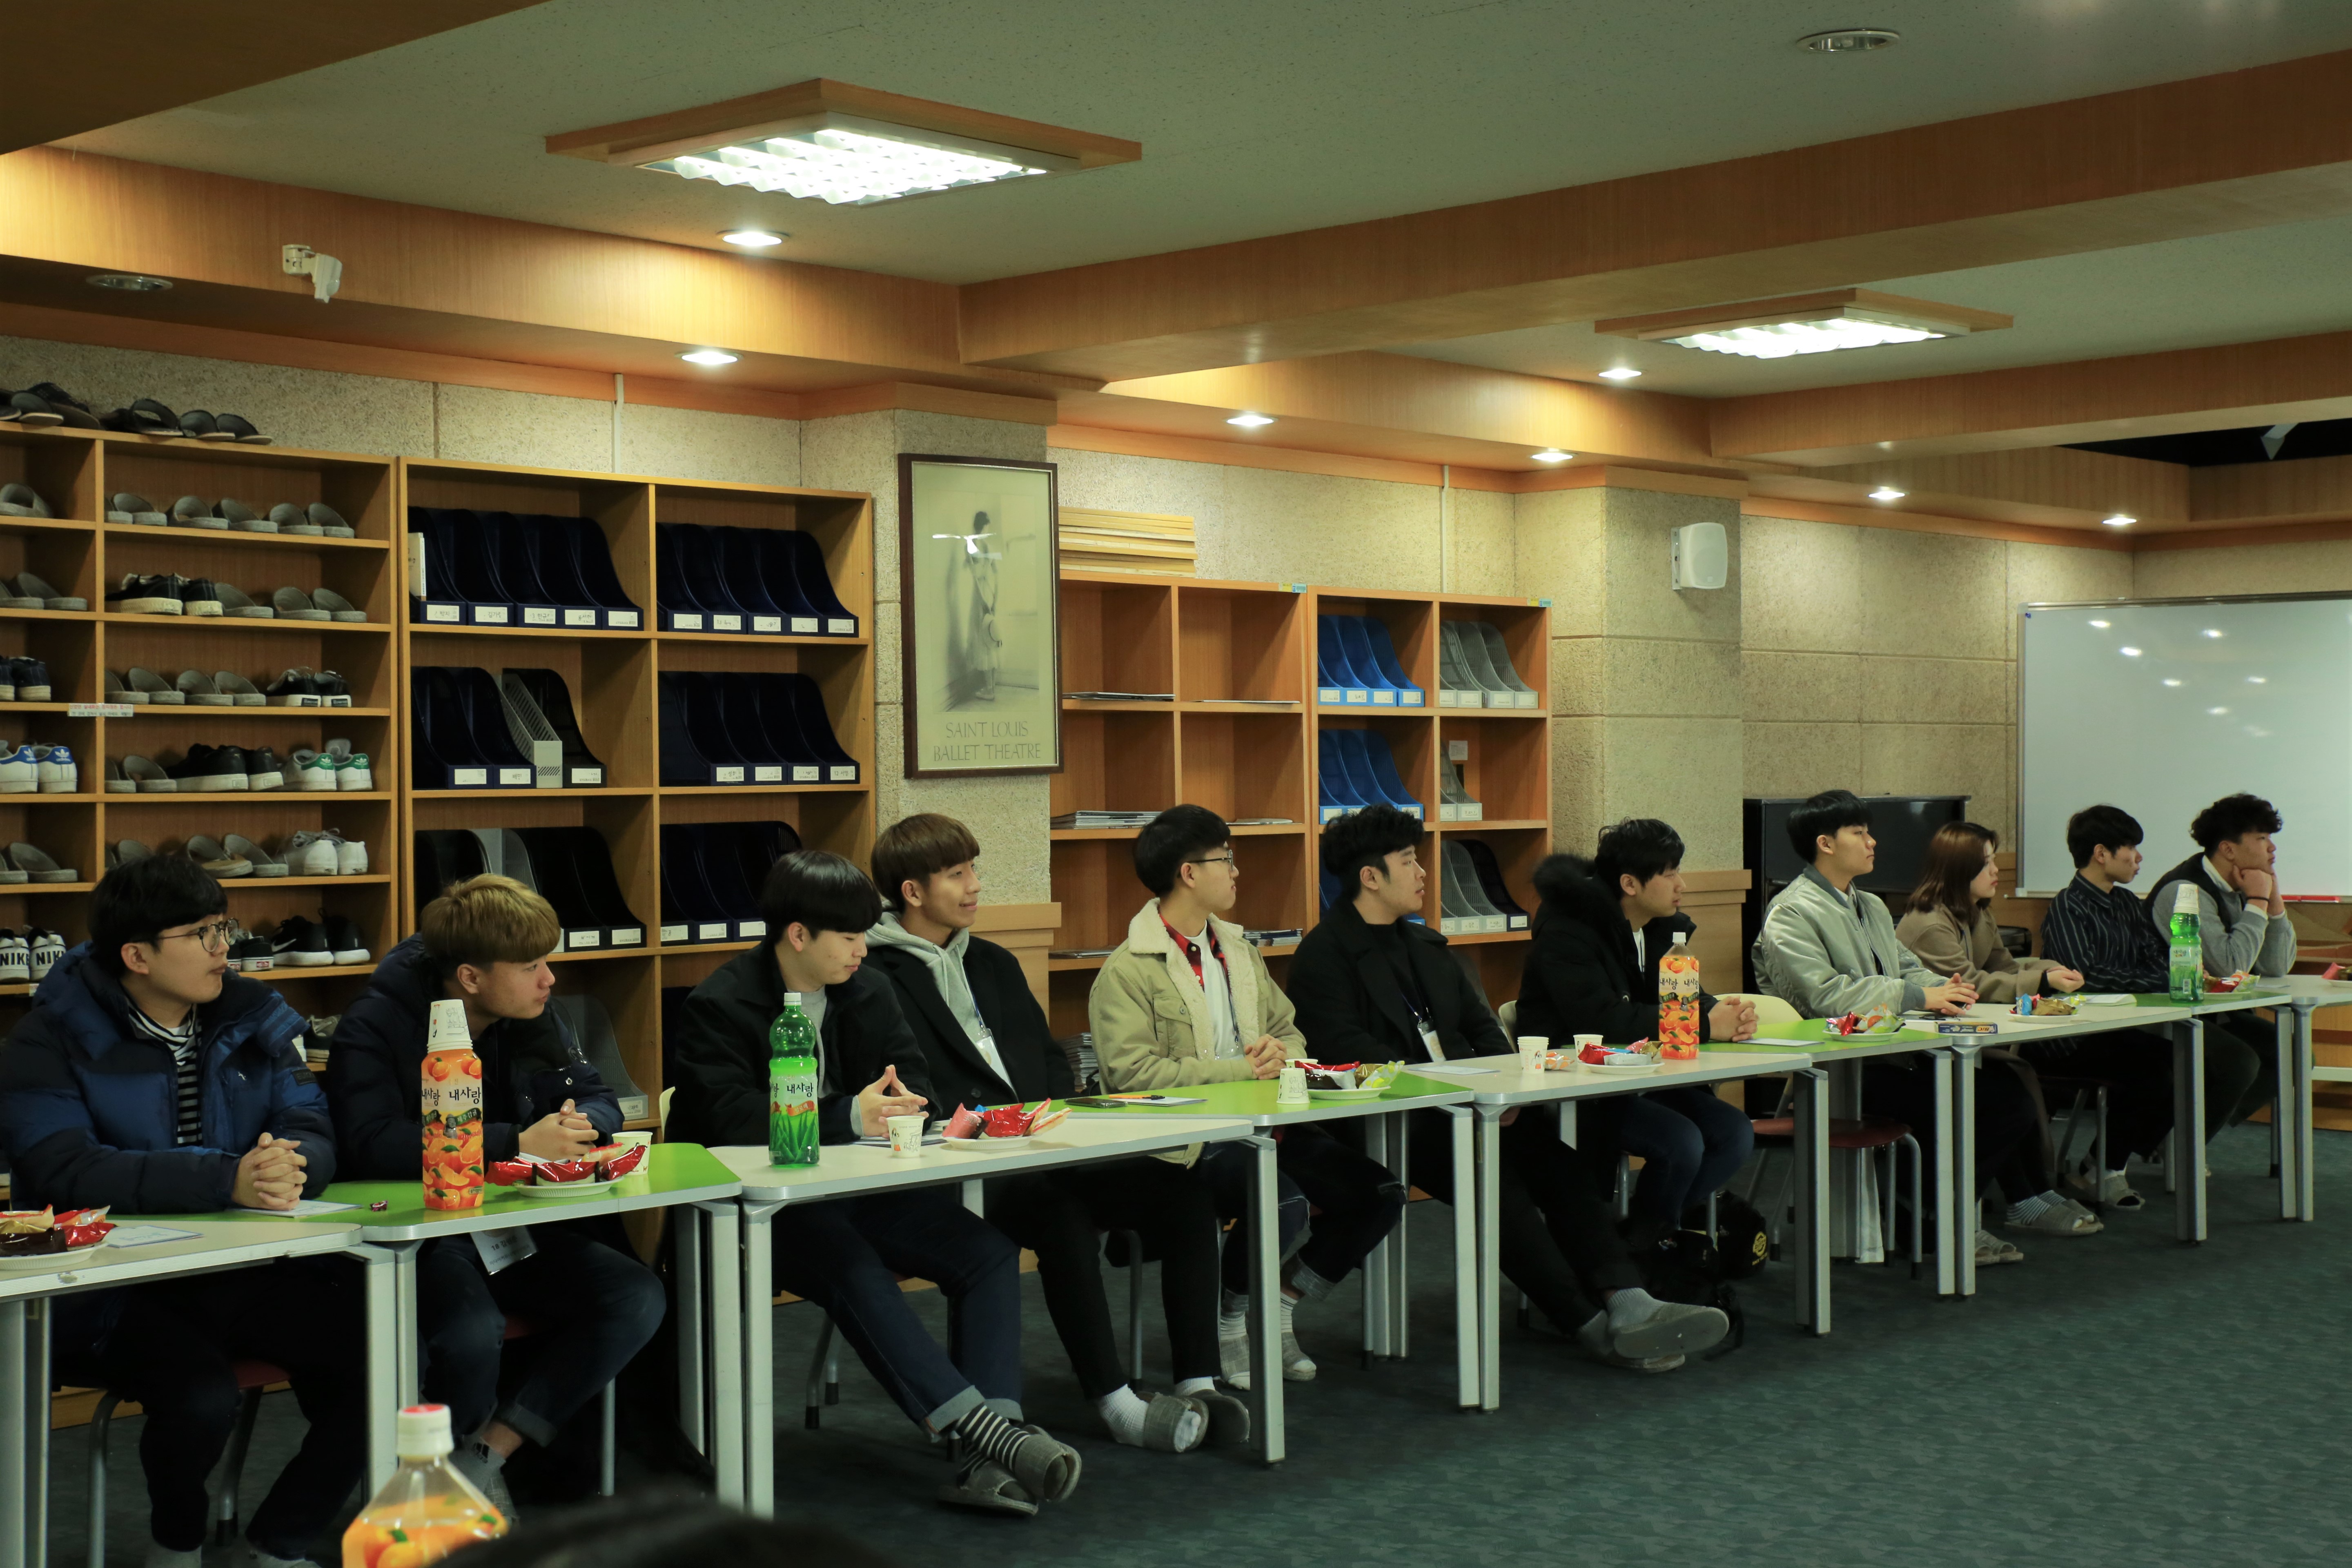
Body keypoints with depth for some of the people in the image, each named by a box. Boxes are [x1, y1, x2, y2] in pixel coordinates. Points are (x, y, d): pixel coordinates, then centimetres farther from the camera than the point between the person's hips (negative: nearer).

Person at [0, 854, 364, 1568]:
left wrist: (289, 1170, -24)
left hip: (247, 1268, 5)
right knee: (202, 1396, -32)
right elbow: (67, 1171, -21)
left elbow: (313, 1133, 3)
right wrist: (229, 1181, -33)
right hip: (112, 1286, -4)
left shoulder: (254, 1017, 9)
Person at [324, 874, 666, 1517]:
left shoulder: (529, 1020, 7)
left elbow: (600, 1101, 12)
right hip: (416, 1238, -7)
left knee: (638, 1299, -15)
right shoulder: (376, 1027, -12)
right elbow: (374, 1144, -27)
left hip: (514, 1230, 7)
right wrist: (517, 1143, -29)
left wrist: (578, 1124, -15)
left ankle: (491, 1453, -10)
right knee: (474, 1336, -36)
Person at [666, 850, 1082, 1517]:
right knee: (856, 1273, -36)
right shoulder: (719, 1007, -9)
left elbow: (916, 1080, 10)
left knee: (990, 1252, -15)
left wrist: (897, 1103, -17)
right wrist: (849, 1117, -32)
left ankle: (984, 1459, -28)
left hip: (851, 1187, 6)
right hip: (758, 1205, -6)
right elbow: (736, 1122, -21)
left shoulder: (868, 991, 10)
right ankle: (980, 1426, -40)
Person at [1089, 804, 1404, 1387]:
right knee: (1284, 1205, -32)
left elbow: (1291, 1032, 26)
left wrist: (1279, 1049, -1)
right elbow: (1134, 1072, -17)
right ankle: (1231, 1320, -3)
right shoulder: (1128, 971, -6)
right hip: (1187, 1137, -7)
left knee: (1379, 1194, -10)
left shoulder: (1239, 951, 20)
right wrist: (1241, 1070, -16)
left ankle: (1281, 1308, 7)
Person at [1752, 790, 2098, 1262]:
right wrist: (1918, 996, -21)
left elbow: (1908, 968, 22)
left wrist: (1946, 989, -2)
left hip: (1891, 1054, 8)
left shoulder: (1871, 907, 23)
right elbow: (1823, 993, -20)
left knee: (2007, 1090, -9)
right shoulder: (1791, 914, -8)